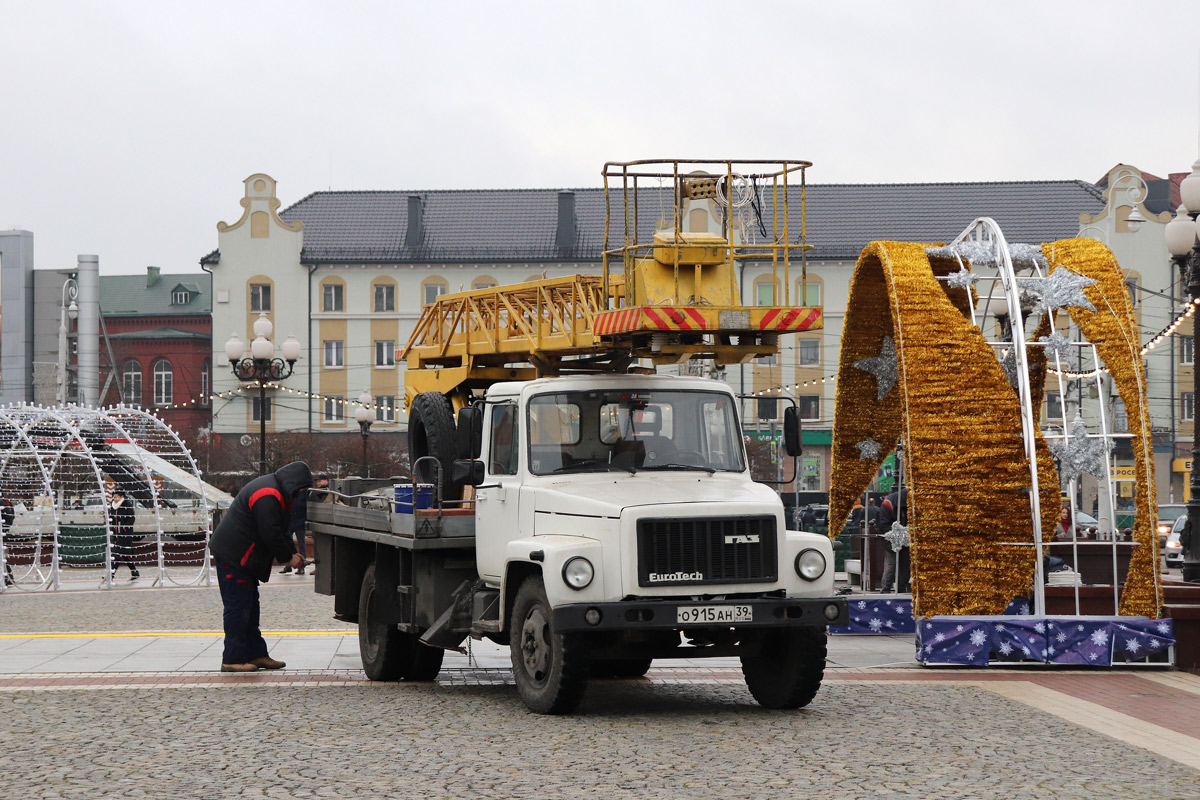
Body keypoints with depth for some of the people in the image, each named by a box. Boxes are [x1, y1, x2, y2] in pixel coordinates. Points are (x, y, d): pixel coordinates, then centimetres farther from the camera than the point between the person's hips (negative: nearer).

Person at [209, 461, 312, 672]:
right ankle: (233, 659, -7)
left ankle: (256, 654, 18)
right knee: (238, 606, -9)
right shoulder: (268, 496, -22)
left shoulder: (278, 494, 14)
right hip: (233, 557, -11)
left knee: (250, 605, 13)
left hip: (242, 558, 11)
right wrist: (288, 558, -13)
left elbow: (282, 529, 19)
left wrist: (292, 553, 5)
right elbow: (270, 534, -24)